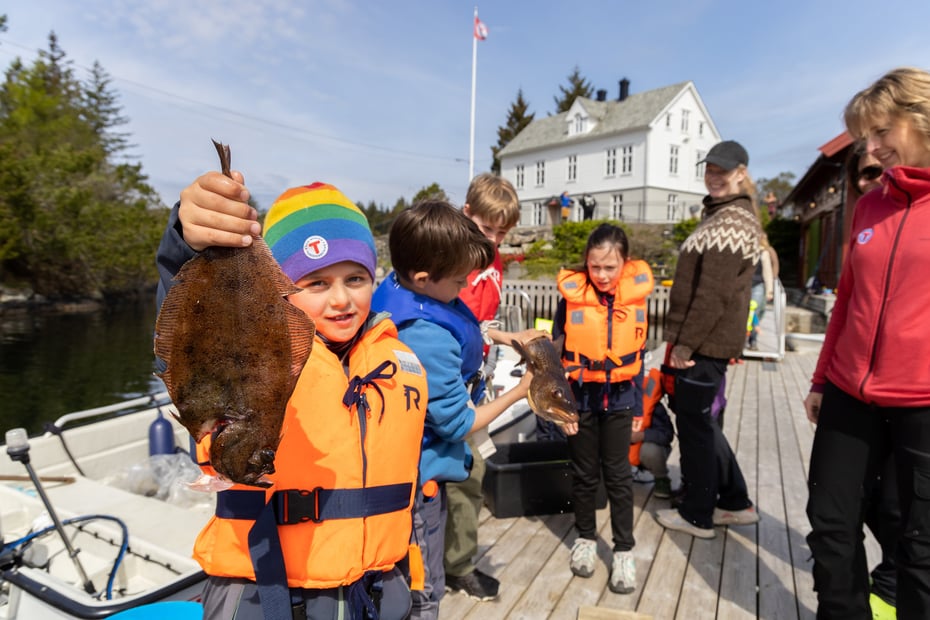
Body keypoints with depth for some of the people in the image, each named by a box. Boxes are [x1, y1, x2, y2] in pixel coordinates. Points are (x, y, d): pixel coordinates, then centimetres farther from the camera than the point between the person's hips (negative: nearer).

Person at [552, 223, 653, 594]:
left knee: (618, 474, 9)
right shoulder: (572, 294, -12)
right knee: (584, 472, 13)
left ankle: (624, 550, 24)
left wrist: (638, 405, 7)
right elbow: (556, 349, -4)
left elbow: (637, 354, 4)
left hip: (619, 397, 1)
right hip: (580, 395, -1)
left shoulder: (636, 294, -5)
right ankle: (586, 538, 34)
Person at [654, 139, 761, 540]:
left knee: (693, 423, 1)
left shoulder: (730, 220, -13)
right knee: (699, 419, 18)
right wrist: (684, 339, 20)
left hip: (705, 342, -10)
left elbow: (714, 292, -22)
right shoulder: (727, 215, 20)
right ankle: (736, 503, 31)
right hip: (708, 340, 10)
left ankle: (697, 515, 17)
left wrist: (686, 343, -19)